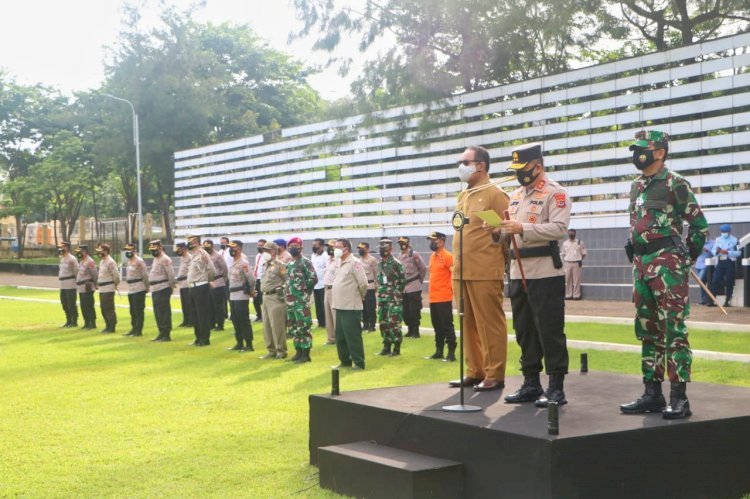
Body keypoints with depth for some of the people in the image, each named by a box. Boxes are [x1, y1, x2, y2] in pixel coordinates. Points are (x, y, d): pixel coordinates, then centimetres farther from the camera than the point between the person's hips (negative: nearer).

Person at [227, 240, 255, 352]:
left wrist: (251, 291, -5)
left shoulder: (243, 262, -16)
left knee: (244, 321, -5)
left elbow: (251, 278, -17)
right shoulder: (233, 261, 12)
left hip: (241, 296, -9)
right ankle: (239, 343, 23)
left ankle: (249, 345, 1)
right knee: (235, 321, 14)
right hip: (232, 295, 9)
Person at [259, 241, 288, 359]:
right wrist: (264, 293, 17)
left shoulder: (279, 264, -10)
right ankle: (271, 350, 20)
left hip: (276, 298, -9)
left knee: (277, 325, -7)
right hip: (266, 297, 9)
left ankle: (281, 351, 1)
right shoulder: (266, 265, 17)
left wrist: (281, 289, -11)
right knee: (267, 326, 12)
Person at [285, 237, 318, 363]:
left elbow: (313, 279, -14)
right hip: (290, 300, 9)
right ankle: (298, 351, 21)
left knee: (303, 327, -8)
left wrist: (302, 288, -10)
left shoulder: (305, 262, -8)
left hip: (301, 301, -9)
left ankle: (306, 354, -4)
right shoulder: (289, 263, 16)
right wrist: (287, 291, 13)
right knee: (293, 328, 13)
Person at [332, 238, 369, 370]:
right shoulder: (340, 263, 15)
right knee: (340, 336, 14)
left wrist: (360, 297, -2)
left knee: (353, 336, -4)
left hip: (351, 307, -9)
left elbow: (363, 283, -16)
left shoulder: (354, 263, -13)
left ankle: (359, 363, 4)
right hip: (339, 306, 9)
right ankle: (345, 361, 25)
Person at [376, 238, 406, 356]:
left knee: (393, 322, -9)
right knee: (383, 322, 9)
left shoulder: (396, 263, -10)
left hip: (394, 299, -8)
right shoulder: (380, 264, 13)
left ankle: (396, 348, -2)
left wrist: (397, 293, -6)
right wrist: (380, 293, 14)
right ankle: (386, 346, 18)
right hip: (382, 298, 8)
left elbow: (403, 280, -8)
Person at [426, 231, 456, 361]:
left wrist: (453, 290, -14)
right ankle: (439, 351, 21)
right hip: (433, 298, 8)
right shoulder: (432, 256, 14)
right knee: (437, 327, 13)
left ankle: (451, 353, -1)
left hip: (444, 298, -8)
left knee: (447, 326, -5)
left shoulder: (447, 256, -11)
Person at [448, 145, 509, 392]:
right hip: (461, 272, 8)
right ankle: (475, 371, 20)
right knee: (468, 325, 12)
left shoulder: (494, 194, -6)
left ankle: (494, 375, 4)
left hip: (485, 273, -8)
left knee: (490, 325, -2)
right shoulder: (462, 196, 17)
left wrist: (498, 262, -6)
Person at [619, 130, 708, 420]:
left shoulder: (675, 183, -8)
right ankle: (652, 393, 16)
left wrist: (686, 259, -1)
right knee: (647, 330, 10)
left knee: (673, 330, -7)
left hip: (667, 263, -8)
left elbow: (699, 224, -6)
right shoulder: (636, 186, 15)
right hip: (641, 265, 8)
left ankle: (679, 397, -5)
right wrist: (637, 259, 18)